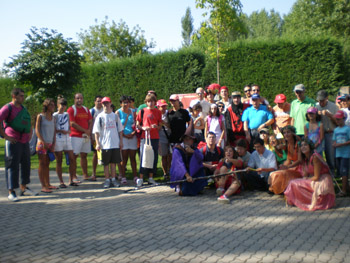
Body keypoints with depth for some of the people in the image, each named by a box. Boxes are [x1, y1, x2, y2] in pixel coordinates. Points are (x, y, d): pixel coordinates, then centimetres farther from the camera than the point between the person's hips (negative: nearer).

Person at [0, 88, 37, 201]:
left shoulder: (23, 108, 16)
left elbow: (28, 122, 31)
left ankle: (24, 188, 25)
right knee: (13, 166, -3)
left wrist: (29, 134, 18)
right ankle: (11, 192, 4)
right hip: (13, 141, -8)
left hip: (24, 141, 8)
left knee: (26, 164, 12)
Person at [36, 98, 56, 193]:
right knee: (42, 164, -4)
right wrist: (43, 142, -13)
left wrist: (53, 144, 2)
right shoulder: (40, 116, -2)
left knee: (47, 164, 10)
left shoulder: (53, 118, 12)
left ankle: (48, 184, 16)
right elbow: (37, 130, -6)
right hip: (42, 143, -5)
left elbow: (54, 131, 11)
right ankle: (43, 186, -5)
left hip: (50, 144, 5)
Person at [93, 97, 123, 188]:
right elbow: (96, 132, -1)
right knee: (106, 163, 3)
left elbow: (120, 129, 13)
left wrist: (121, 141, 5)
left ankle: (113, 179, 16)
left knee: (113, 162, 8)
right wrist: (97, 143, -9)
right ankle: (107, 180, 11)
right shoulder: (99, 117, 2)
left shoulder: (115, 116, 10)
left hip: (115, 144, 2)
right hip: (104, 144, -2)